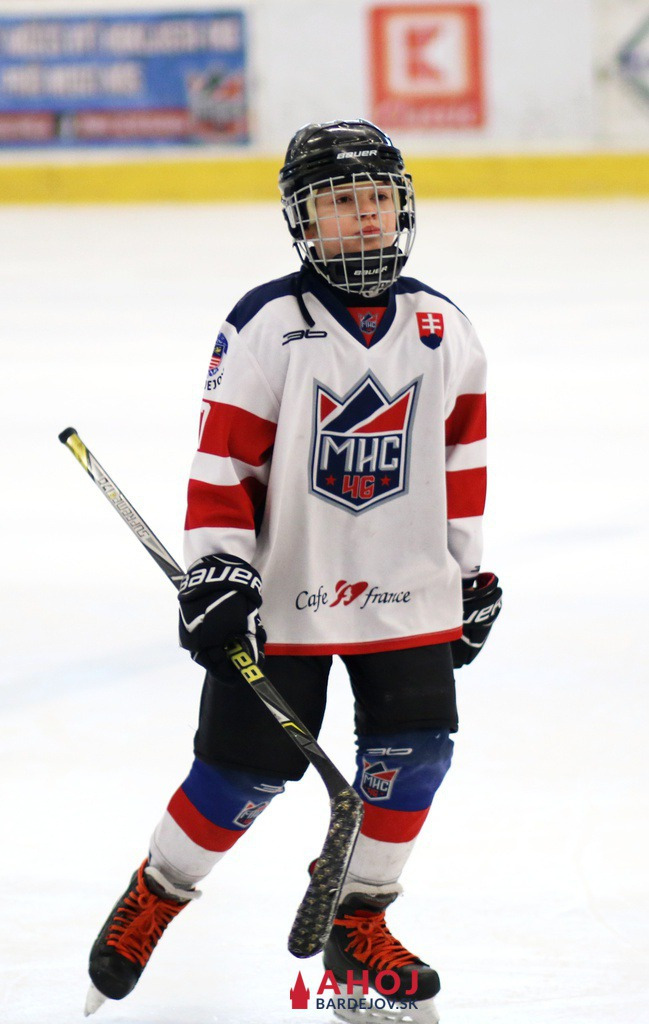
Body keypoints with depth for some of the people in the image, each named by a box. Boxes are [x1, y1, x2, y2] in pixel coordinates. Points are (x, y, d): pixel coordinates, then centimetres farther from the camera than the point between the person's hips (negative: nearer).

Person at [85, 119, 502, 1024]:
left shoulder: (441, 329, 4)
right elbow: (224, 457, -9)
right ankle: (152, 899, 21)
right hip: (282, 595, -4)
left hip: (407, 593, 4)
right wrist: (216, 569, -16)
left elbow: (462, 459, 14)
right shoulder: (265, 328, -10)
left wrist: (469, 573, 16)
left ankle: (358, 927, 16)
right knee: (249, 768, -2)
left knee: (413, 755, -2)